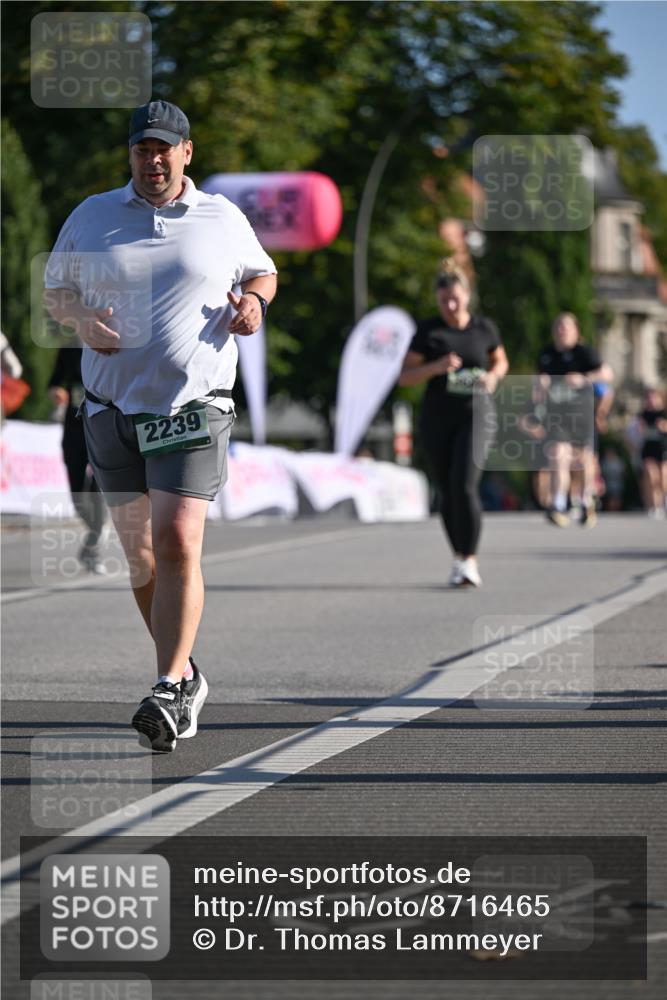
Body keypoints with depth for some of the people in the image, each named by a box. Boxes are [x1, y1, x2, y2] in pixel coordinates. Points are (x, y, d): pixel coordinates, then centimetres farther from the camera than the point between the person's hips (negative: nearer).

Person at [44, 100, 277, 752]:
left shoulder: (223, 219, 7)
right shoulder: (92, 216, 8)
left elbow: (261, 272, 23)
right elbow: (56, 288, 16)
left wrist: (255, 300, 0)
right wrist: (80, 321, -6)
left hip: (194, 407, -2)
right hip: (112, 406, 3)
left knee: (178, 545, -17)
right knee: (139, 553, 8)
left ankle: (169, 694, -18)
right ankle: (185, 675, 24)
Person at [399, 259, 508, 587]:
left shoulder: (484, 328, 2)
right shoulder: (427, 331, -1)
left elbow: (501, 361, 19)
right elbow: (405, 377, -1)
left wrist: (493, 376, -4)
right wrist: (435, 367, -18)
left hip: (474, 416, -1)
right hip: (436, 419, 2)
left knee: (464, 485, -19)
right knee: (447, 492, 7)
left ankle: (469, 561, -15)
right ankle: (459, 558, 24)